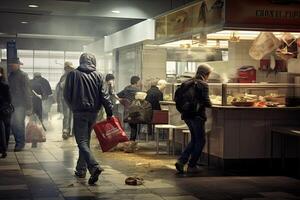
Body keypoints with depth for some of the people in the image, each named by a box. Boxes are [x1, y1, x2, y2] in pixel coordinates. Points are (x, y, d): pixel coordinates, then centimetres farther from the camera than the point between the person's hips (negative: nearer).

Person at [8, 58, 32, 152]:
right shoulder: (10, 75, 12)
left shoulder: (23, 75, -8)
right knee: (13, 124, 5)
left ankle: (20, 144, 4)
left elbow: (27, 91, -11)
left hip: (21, 104, -6)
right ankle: (18, 142, 17)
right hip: (12, 104, 6)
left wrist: (28, 106, -14)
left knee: (19, 124, -6)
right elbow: (9, 90, 16)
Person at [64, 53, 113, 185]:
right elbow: (104, 96, -3)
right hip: (93, 113, 4)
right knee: (85, 141, 17)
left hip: (79, 113, -4)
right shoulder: (98, 76, 2)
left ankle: (94, 167, -26)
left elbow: (67, 95, -1)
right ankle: (81, 170, 24)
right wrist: (109, 112, -1)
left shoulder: (73, 74, -4)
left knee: (82, 142, -7)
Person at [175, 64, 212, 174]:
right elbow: (206, 102, -17)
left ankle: (181, 161, 8)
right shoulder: (203, 85, -11)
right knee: (200, 141, 7)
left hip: (186, 115, 7)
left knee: (194, 140, 19)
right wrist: (210, 104, 4)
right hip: (197, 116, -7)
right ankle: (192, 166, 9)